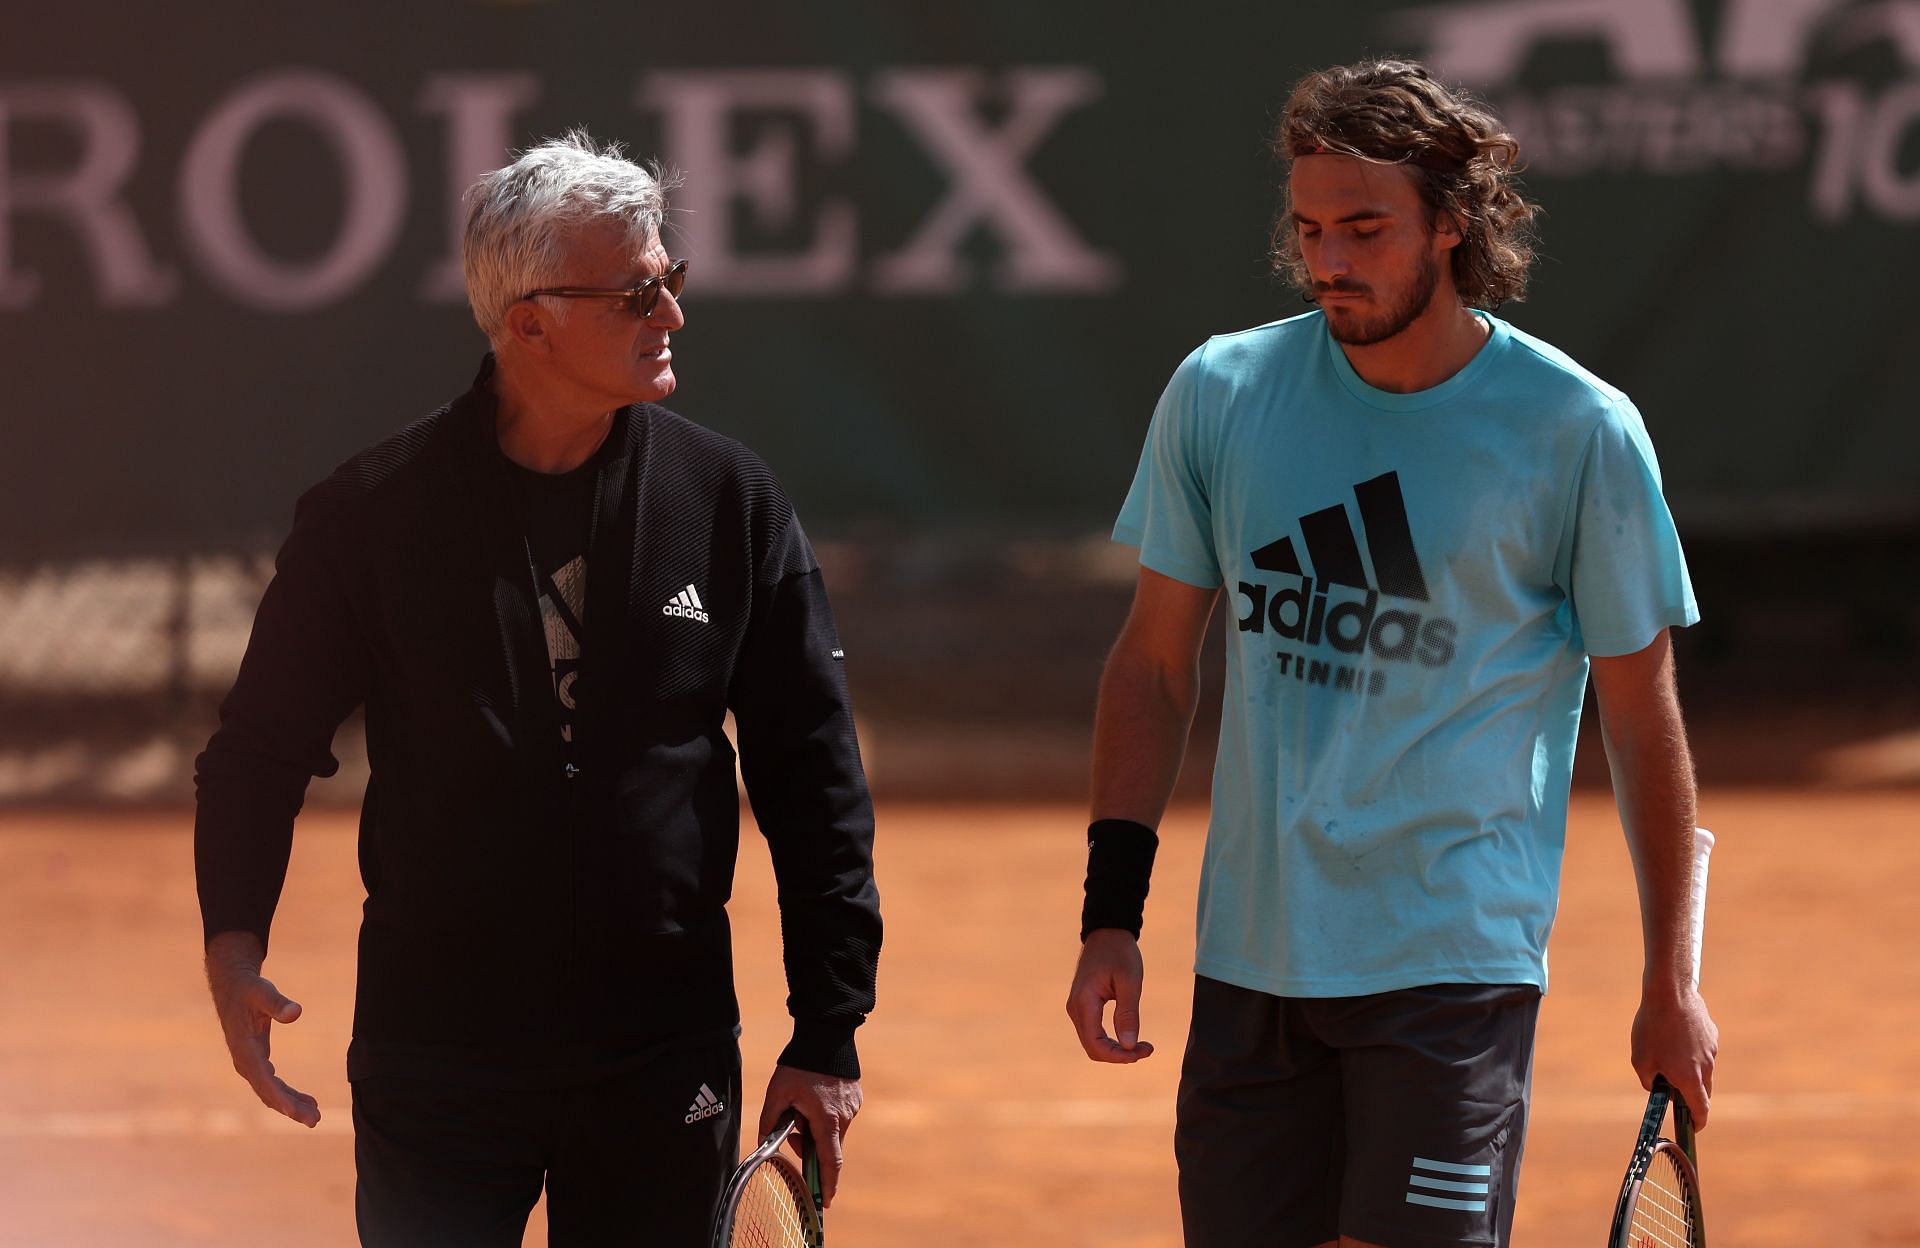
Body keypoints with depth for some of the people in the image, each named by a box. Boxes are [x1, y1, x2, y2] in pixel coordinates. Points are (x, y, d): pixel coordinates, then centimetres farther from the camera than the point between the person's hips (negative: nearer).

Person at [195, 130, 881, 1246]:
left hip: (665, 1066, 1)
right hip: (434, 1058, -1)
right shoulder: (376, 512, -2)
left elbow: (814, 777, 4)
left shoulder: (730, 499, 1)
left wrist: (829, 1034, 0)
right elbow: (264, 745, 5)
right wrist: (234, 937, -12)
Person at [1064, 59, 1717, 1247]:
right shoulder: (1218, 394, 3)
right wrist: (1112, 911, 4)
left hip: (1457, 960, -3)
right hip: (1251, 961, 4)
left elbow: (1642, 714, 2)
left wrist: (1672, 983, 4)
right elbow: (1156, 662, 12)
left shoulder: (1578, 433, -6)